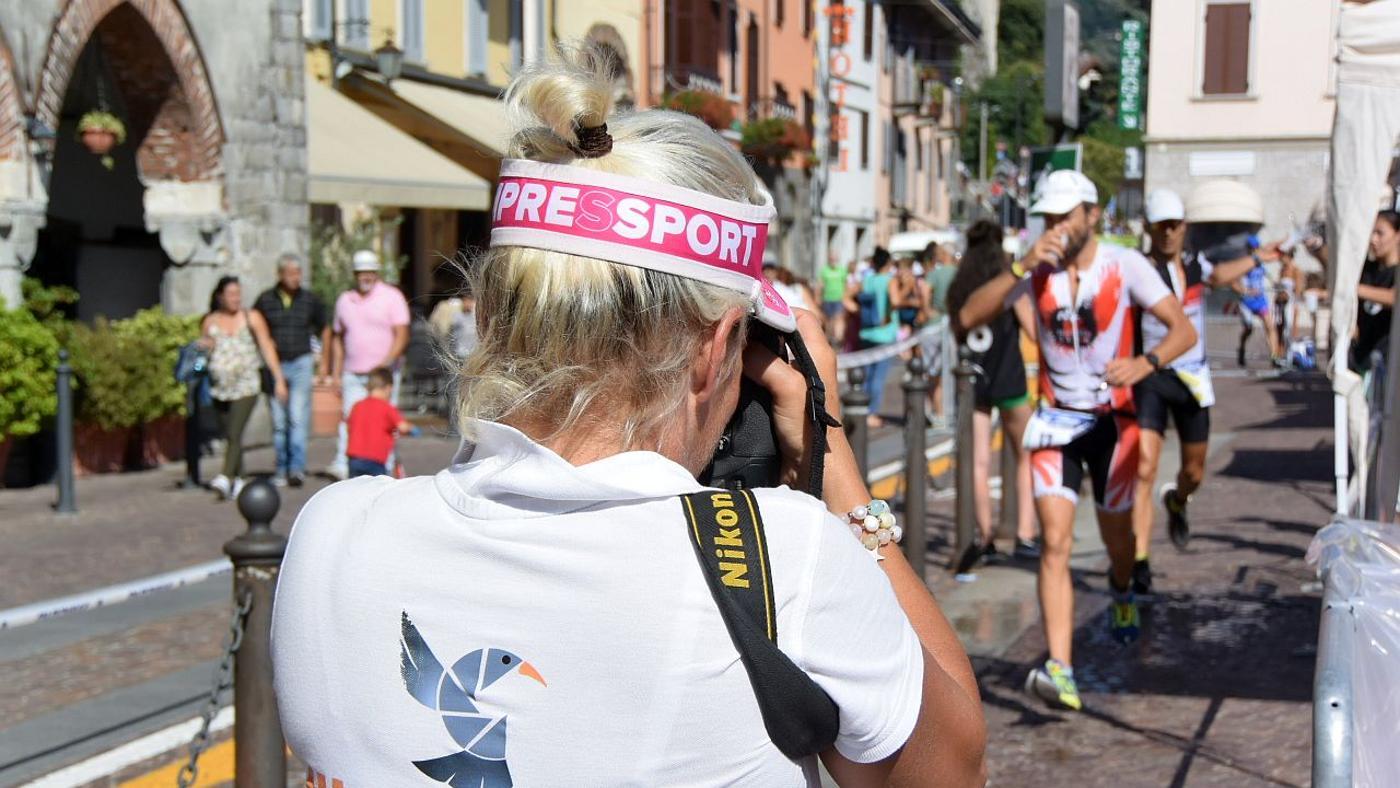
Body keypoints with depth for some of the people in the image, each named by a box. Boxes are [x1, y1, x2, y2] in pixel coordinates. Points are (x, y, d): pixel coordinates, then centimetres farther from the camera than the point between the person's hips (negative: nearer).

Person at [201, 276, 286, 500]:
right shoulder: (210, 322, 11)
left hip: (246, 385, -3)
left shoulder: (252, 318, 6)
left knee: (235, 434, -16)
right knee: (229, 437, 7)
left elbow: (267, 348, 6)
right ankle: (239, 480, 18)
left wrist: (279, 379, 1)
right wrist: (204, 347, -4)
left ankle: (225, 478, -25)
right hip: (220, 387, 3)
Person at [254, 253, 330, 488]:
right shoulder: (265, 300, 1)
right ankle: (281, 469, 14)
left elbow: (325, 329, 16)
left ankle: (297, 468, -13)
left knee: (298, 418, -12)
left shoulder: (310, 300, 3)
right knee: (278, 422, 5)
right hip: (275, 365, 1)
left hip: (301, 363, -1)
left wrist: (324, 362, 13)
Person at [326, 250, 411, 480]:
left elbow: (401, 335, -8)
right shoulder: (345, 300, 14)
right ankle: (342, 465, -17)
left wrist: (385, 363, -21)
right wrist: (335, 373, 14)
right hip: (352, 373, 4)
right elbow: (338, 338, 21)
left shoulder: (392, 296, 0)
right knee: (349, 417, -9)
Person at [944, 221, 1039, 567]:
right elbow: (1034, 331, -4)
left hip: (972, 380, 3)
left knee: (979, 462, 5)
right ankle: (1025, 536, 6)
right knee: (1025, 458, 11)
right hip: (1009, 382, -3)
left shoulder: (957, 289, 6)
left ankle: (984, 536, 2)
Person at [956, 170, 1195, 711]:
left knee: (1116, 535, 15)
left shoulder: (1125, 265, -10)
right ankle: (1060, 669, -17)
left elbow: (1184, 330, -15)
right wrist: (1021, 267, -23)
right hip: (1055, 419, 1)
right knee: (1054, 543, -12)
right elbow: (969, 318, -13)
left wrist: (1146, 362, -35)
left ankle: (1122, 593, 52)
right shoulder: (1038, 268, -3)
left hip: (1112, 420, -1)